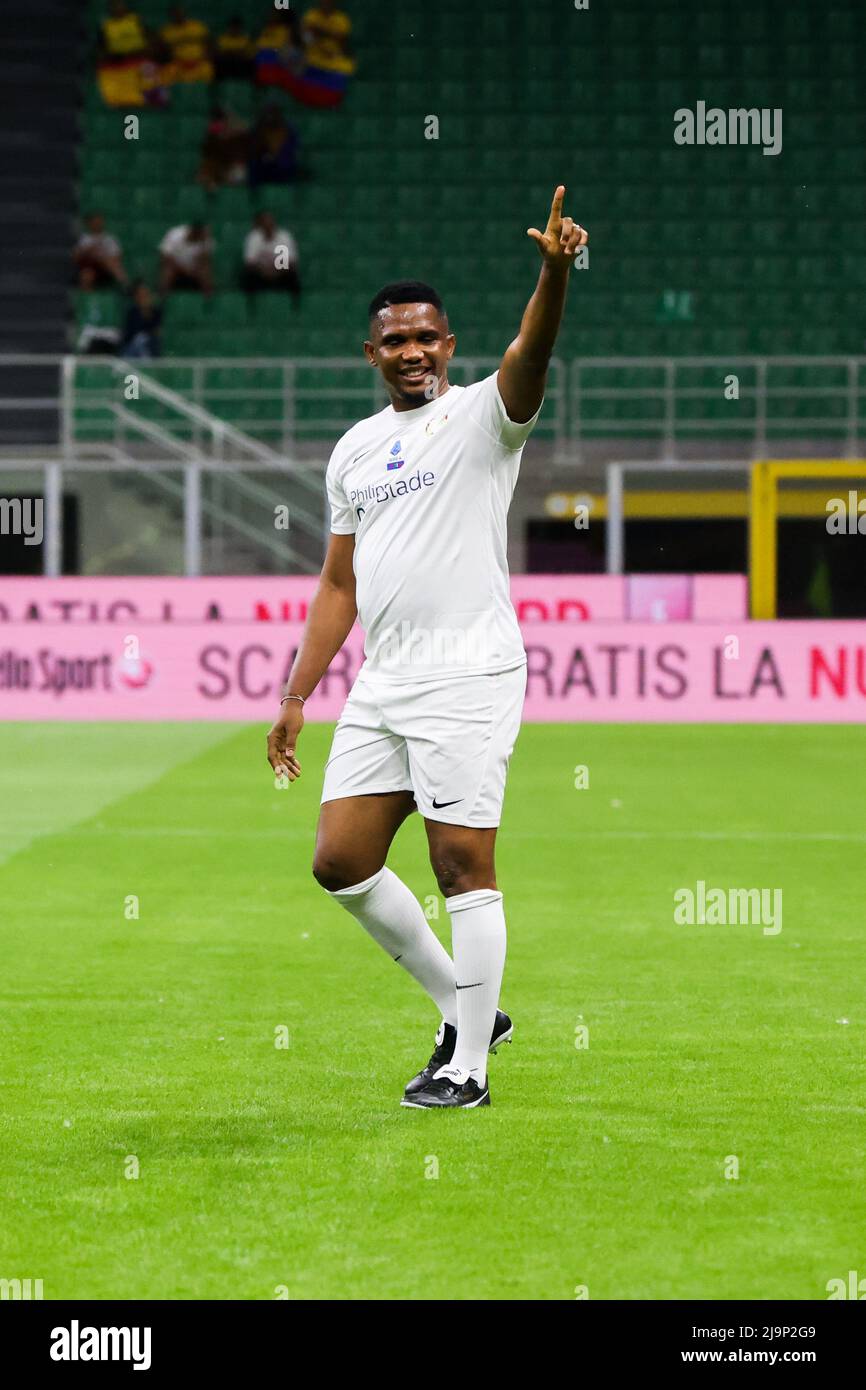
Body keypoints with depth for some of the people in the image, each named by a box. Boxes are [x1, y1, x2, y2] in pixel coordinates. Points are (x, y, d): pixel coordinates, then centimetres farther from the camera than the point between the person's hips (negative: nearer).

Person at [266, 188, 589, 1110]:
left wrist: (555, 272, -43)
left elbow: (529, 354, -23)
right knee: (339, 861, 4)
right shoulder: (354, 450, 17)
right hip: (381, 683, 7)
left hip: (468, 675, -7)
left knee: (462, 862, -7)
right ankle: (464, 1009, 19)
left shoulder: (483, 413, -1)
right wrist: (295, 698, 16)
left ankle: (467, 1069, 1)